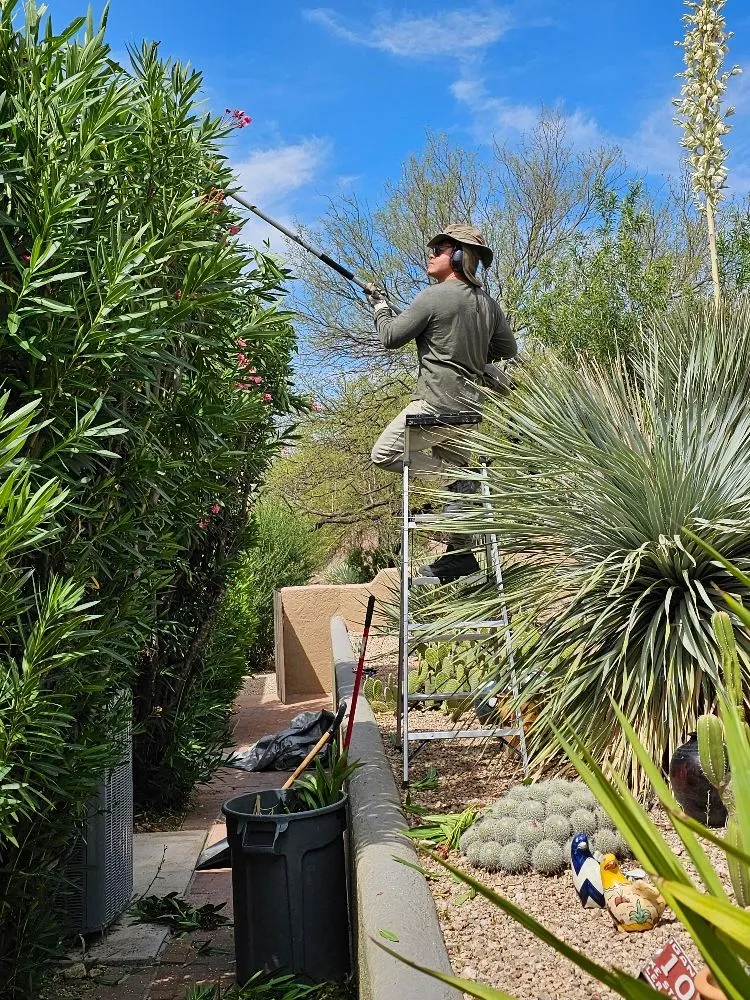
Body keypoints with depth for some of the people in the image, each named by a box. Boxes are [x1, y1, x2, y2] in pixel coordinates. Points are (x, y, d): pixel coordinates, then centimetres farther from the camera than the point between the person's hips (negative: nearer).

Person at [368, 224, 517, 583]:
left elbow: (391, 337, -4)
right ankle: (459, 554, 14)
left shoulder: (434, 297, -11)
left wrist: (379, 305, 14)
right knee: (452, 472, 15)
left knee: (384, 453, 2)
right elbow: (508, 349, 21)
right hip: (470, 404, 8)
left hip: (437, 402, -8)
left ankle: (456, 473, -10)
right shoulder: (487, 303, 11)